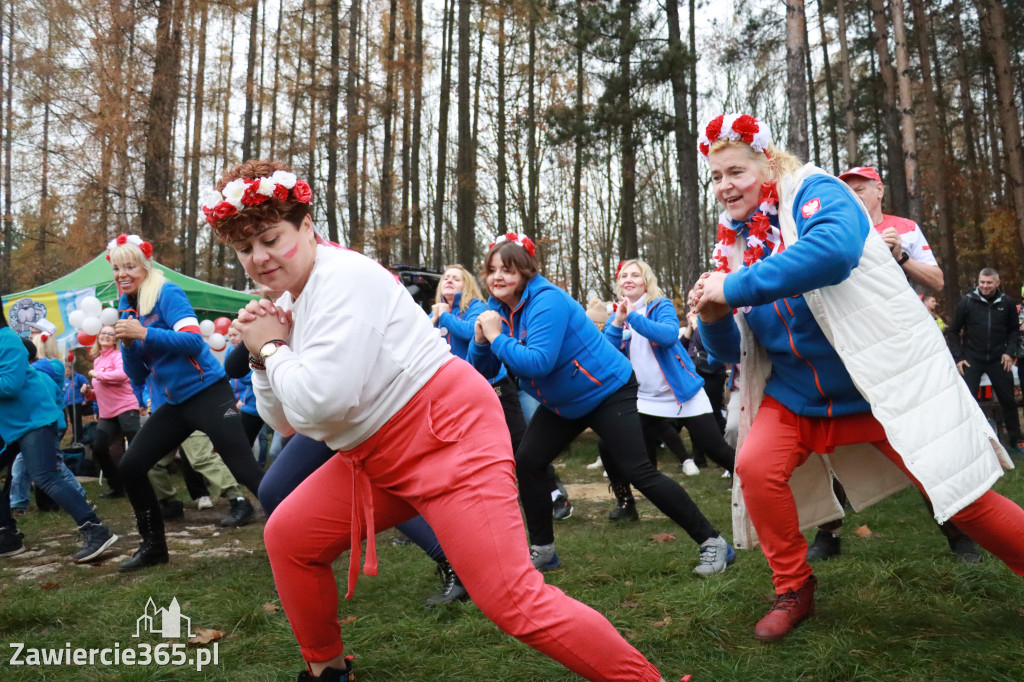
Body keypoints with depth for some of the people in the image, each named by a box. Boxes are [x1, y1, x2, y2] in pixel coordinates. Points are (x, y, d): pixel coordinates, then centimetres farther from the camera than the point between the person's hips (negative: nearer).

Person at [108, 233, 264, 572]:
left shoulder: (167, 294, -10)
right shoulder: (126, 307, 12)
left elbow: (193, 341, -23)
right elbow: (138, 376, 11)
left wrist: (144, 334, -27)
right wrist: (127, 343, -6)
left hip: (208, 393, -8)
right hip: (176, 402, 8)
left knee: (245, 469, -15)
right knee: (130, 467, 8)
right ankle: (153, 545, 22)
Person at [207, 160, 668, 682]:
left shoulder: (344, 278, -15)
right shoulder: (289, 302, 13)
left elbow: (321, 402, -25)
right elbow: (285, 422, 15)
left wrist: (272, 349, -9)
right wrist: (265, 358, -1)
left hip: (449, 435, -9)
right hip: (377, 457, 10)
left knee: (511, 599, -16)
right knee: (286, 538, 11)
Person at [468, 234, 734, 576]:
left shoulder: (546, 301, -26)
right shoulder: (499, 307, -1)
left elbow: (538, 362, -37)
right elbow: (483, 370, -2)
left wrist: (498, 337, -29)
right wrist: (481, 339, -20)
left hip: (608, 391, -8)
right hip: (562, 404, 8)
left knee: (636, 470, -12)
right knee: (526, 463, 0)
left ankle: (712, 542, -1)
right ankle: (542, 550, 17)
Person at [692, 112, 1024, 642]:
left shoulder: (814, 191, -11)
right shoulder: (735, 241, 6)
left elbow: (834, 249, -36)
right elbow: (730, 350, 8)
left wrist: (733, 289, -31)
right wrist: (712, 318, -15)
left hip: (887, 381, -4)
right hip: (797, 394, 5)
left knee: (958, 491, -4)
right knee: (756, 466, -15)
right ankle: (793, 589, 5)